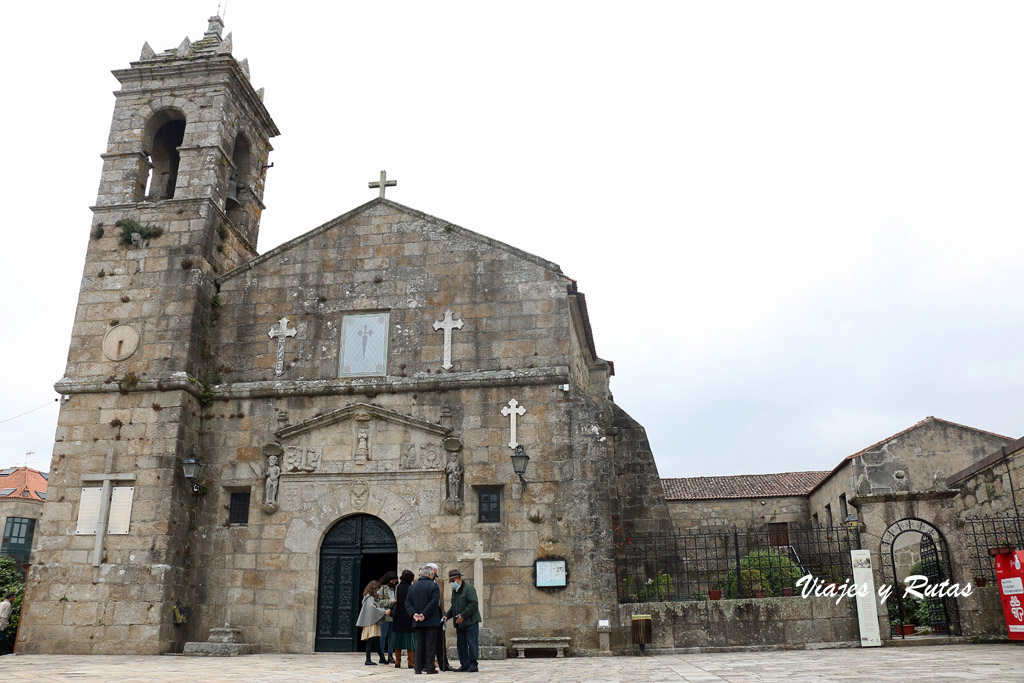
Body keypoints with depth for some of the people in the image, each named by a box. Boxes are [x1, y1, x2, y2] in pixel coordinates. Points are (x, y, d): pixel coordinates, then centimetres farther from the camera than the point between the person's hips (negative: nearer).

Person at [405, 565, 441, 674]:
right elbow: (434, 602, -17)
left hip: (417, 622, 4)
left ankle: (418, 667, 8)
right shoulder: (433, 585, -6)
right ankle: (430, 667, 0)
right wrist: (424, 614, -15)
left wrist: (414, 614, -4)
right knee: (430, 644, 1)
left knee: (419, 644, 9)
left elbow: (407, 603, 6)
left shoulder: (413, 586, 11)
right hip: (431, 621, -4)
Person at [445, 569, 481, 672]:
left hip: (470, 621, -8)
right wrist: (447, 615, 9)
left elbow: (474, 604, -18)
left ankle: (473, 665, 1)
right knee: (461, 644, 9)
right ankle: (465, 665, 17)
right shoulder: (454, 591, 17)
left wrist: (462, 615, -19)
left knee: (472, 643, -6)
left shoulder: (469, 588, -10)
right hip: (459, 623, 8)